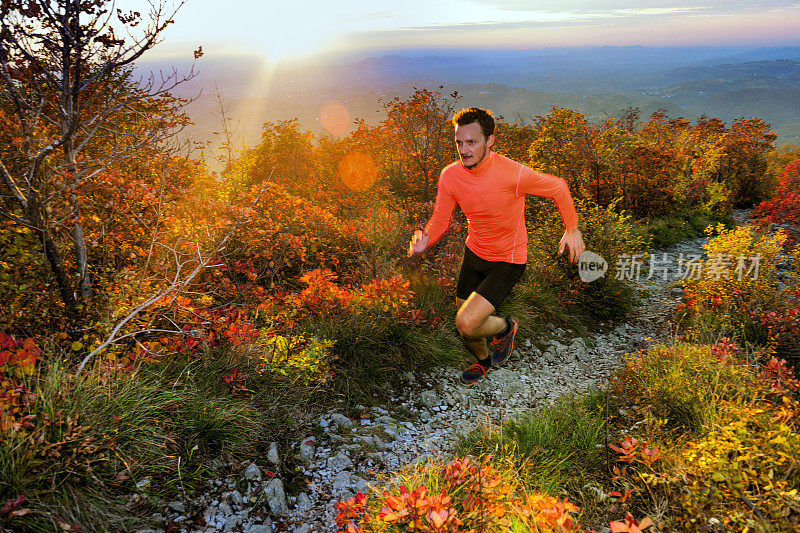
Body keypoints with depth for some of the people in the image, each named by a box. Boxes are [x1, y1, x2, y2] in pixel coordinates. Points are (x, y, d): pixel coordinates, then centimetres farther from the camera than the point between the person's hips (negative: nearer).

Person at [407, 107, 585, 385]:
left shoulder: (513, 173, -26)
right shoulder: (450, 176, -13)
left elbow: (558, 187, -9)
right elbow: (440, 218, -2)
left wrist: (572, 229, -5)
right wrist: (424, 240, -23)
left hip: (508, 261, -5)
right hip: (474, 253, 5)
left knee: (467, 323, -20)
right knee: (464, 325, 16)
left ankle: (505, 328, 16)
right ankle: (483, 361, 51)